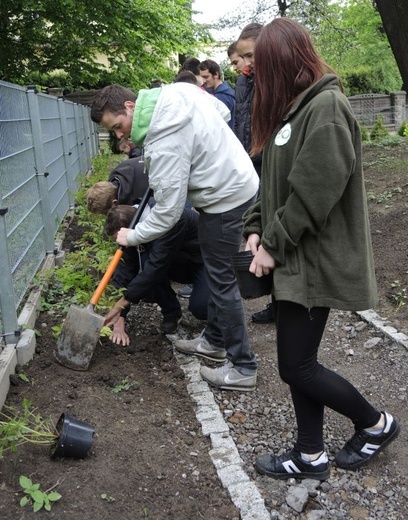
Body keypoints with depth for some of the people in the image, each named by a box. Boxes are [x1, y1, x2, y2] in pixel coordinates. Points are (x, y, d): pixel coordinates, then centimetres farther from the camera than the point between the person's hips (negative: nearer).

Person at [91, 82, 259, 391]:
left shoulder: (164, 144, -27)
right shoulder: (177, 91, -1)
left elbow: (168, 212, -22)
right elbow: (223, 111, 15)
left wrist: (133, 237, -7)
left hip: (226, 200, -10)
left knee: (222, 280, -2)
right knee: (216, 273, 19)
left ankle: (243, 368, 9)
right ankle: (214, 341, 35)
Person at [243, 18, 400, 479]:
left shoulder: (326, 106, -16)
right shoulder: (296, 108, 14)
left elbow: (315, 192, -23)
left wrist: (274, 244, -15)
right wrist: (256, 229, 3)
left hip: (315, 262, -9)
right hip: (291, 259, 9)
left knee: (296, 367, 0)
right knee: (298, 362, 13)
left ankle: (376, 424, 23)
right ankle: (310, 456, 29)